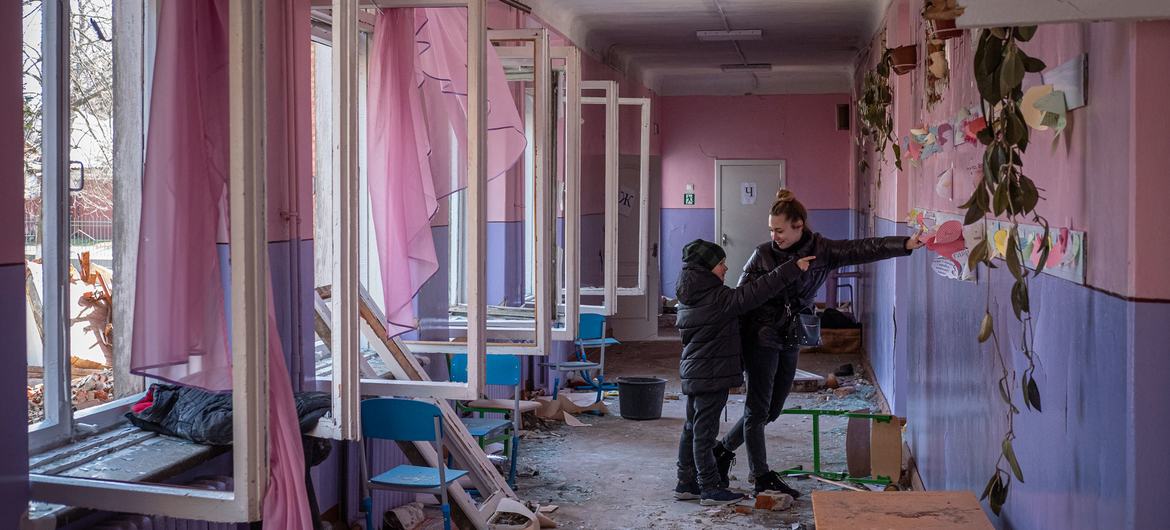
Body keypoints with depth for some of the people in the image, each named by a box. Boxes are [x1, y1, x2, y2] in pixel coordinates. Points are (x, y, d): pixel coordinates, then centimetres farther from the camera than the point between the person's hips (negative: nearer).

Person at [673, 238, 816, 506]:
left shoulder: (688, 299, 9)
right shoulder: (718, 299, -19)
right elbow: (756, 291, -23)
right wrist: (793, 268, -20)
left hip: (693, 372, 9)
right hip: (711, 376, -9)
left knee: (692, 428, 14)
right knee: (705, 431, -4)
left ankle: (686, 483, 21)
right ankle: (709, 489, 3)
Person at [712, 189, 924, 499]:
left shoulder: (823, 251, -2)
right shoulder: (763, 255, -8)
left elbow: (864, 250, -11)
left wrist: (906, 244, -23)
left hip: (791, 341, 4)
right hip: (761, 338, -4)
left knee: (772, 409, 13)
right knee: (758, 409, 0)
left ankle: (723, 449, 30)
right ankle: (762, 478, 10)